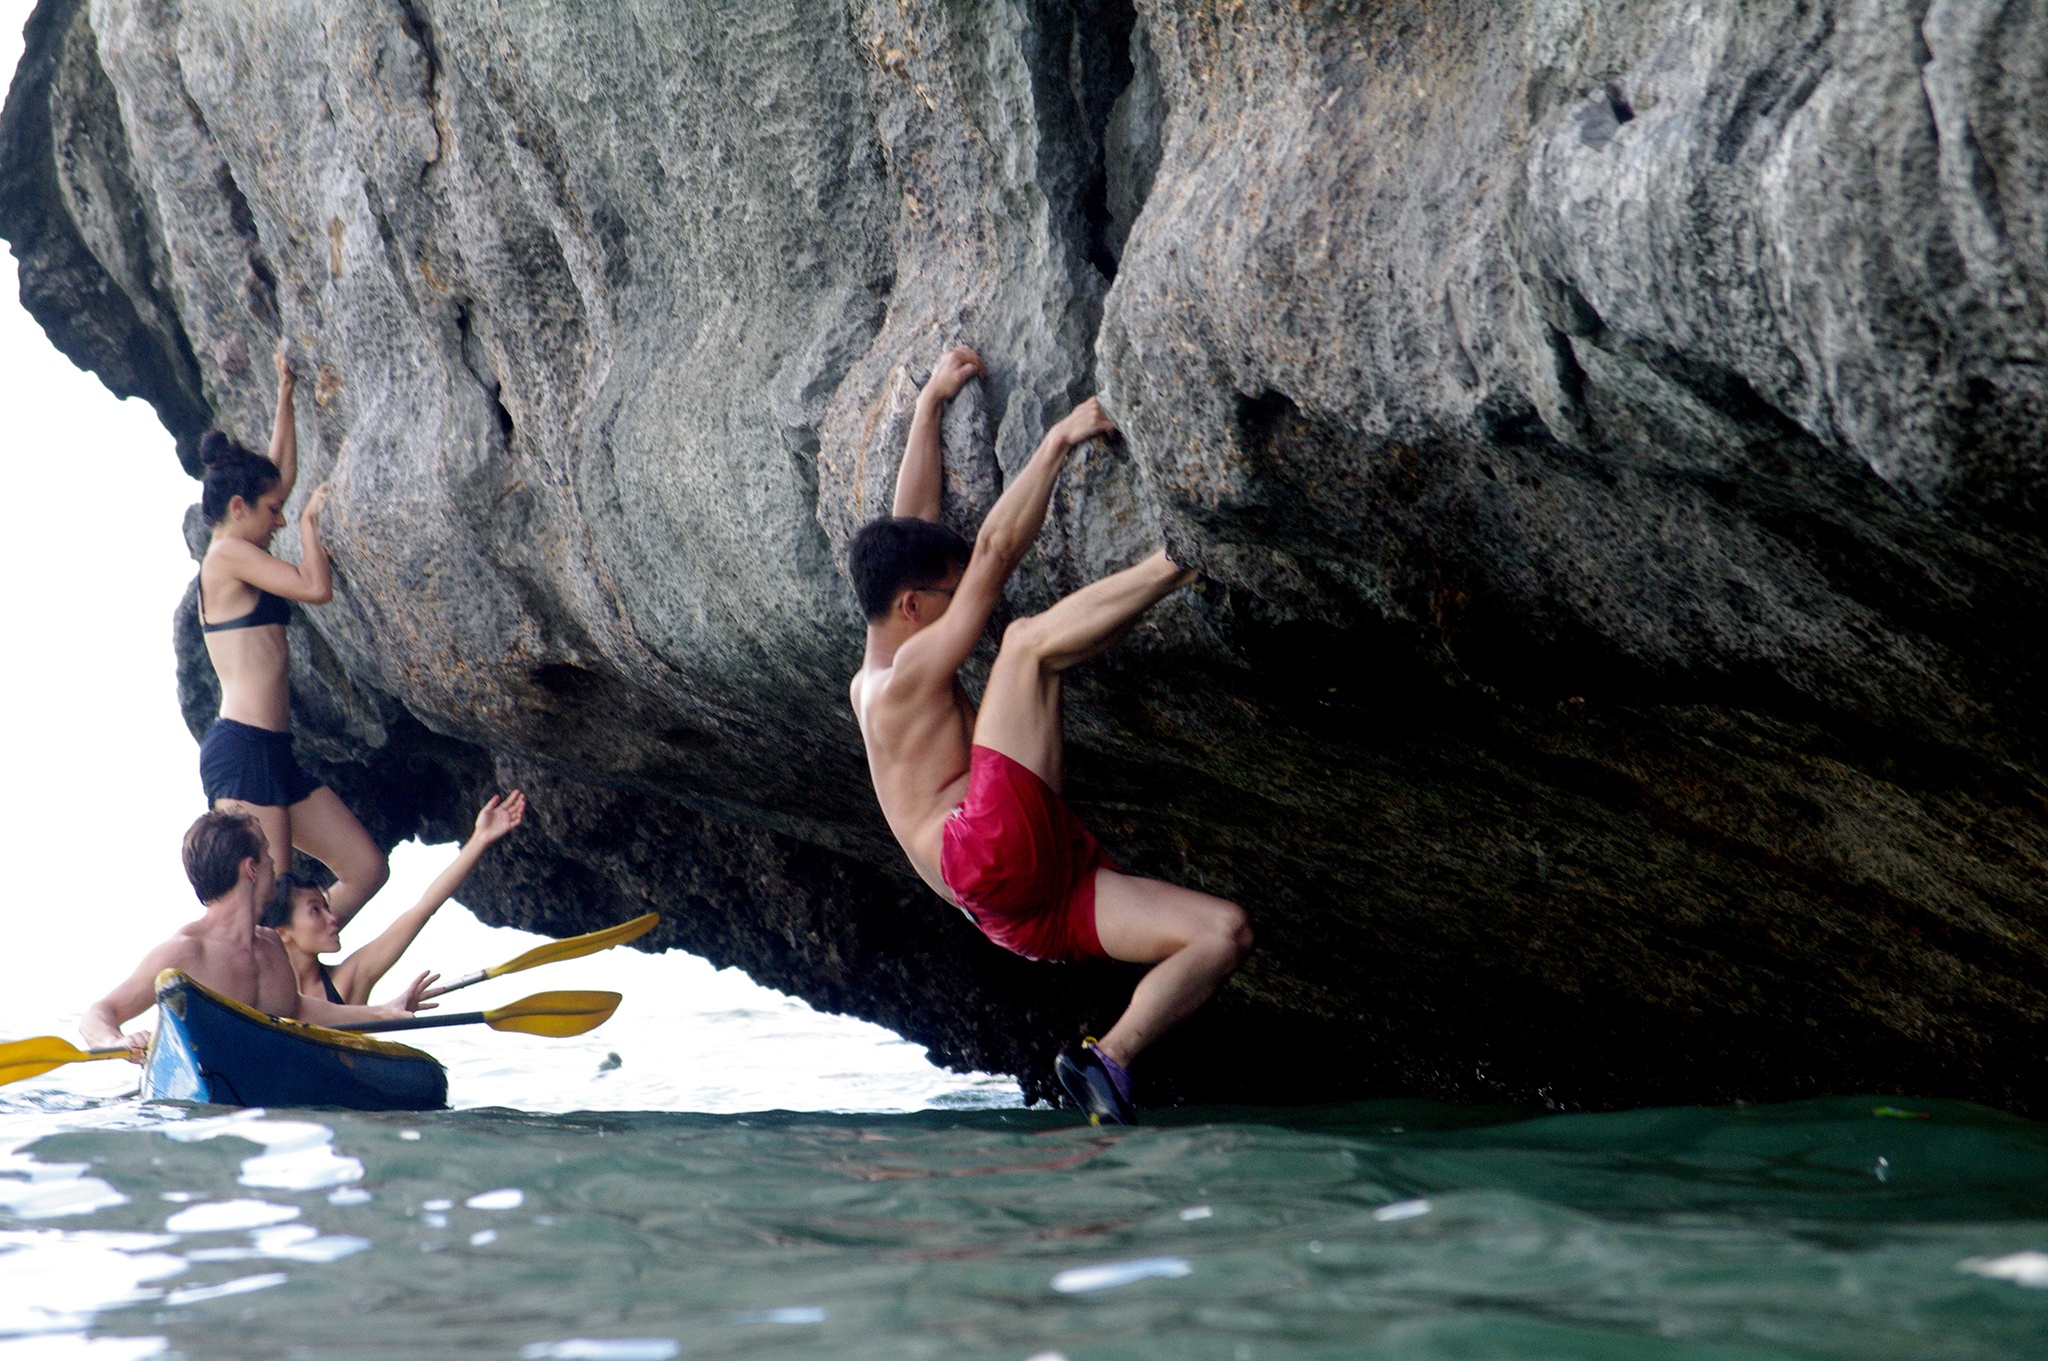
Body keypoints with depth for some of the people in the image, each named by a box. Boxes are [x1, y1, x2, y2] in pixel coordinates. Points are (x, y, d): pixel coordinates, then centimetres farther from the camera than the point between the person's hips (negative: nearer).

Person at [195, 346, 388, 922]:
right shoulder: (229, 555, -6)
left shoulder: (236, 559, 21)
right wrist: (309, 520, 0)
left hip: (272, 756, 10)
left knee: (366, 869, 6)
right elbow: (317, 588, -16)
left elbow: (281, 475, 32)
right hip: (243, 750, -10)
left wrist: (285, 395, 34)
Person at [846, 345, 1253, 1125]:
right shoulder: (914, 669, 4)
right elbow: (997, 549, -3)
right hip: (987, 852, -9)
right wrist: (1061, 439, 0)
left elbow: (911, 532, 33)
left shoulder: (872, 678, 28)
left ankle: (1109, 1060, -14)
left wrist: (931, 403, 36)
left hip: (1031, 906, 9)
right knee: (1028, 638, -16)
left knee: (1223, 932, -3)